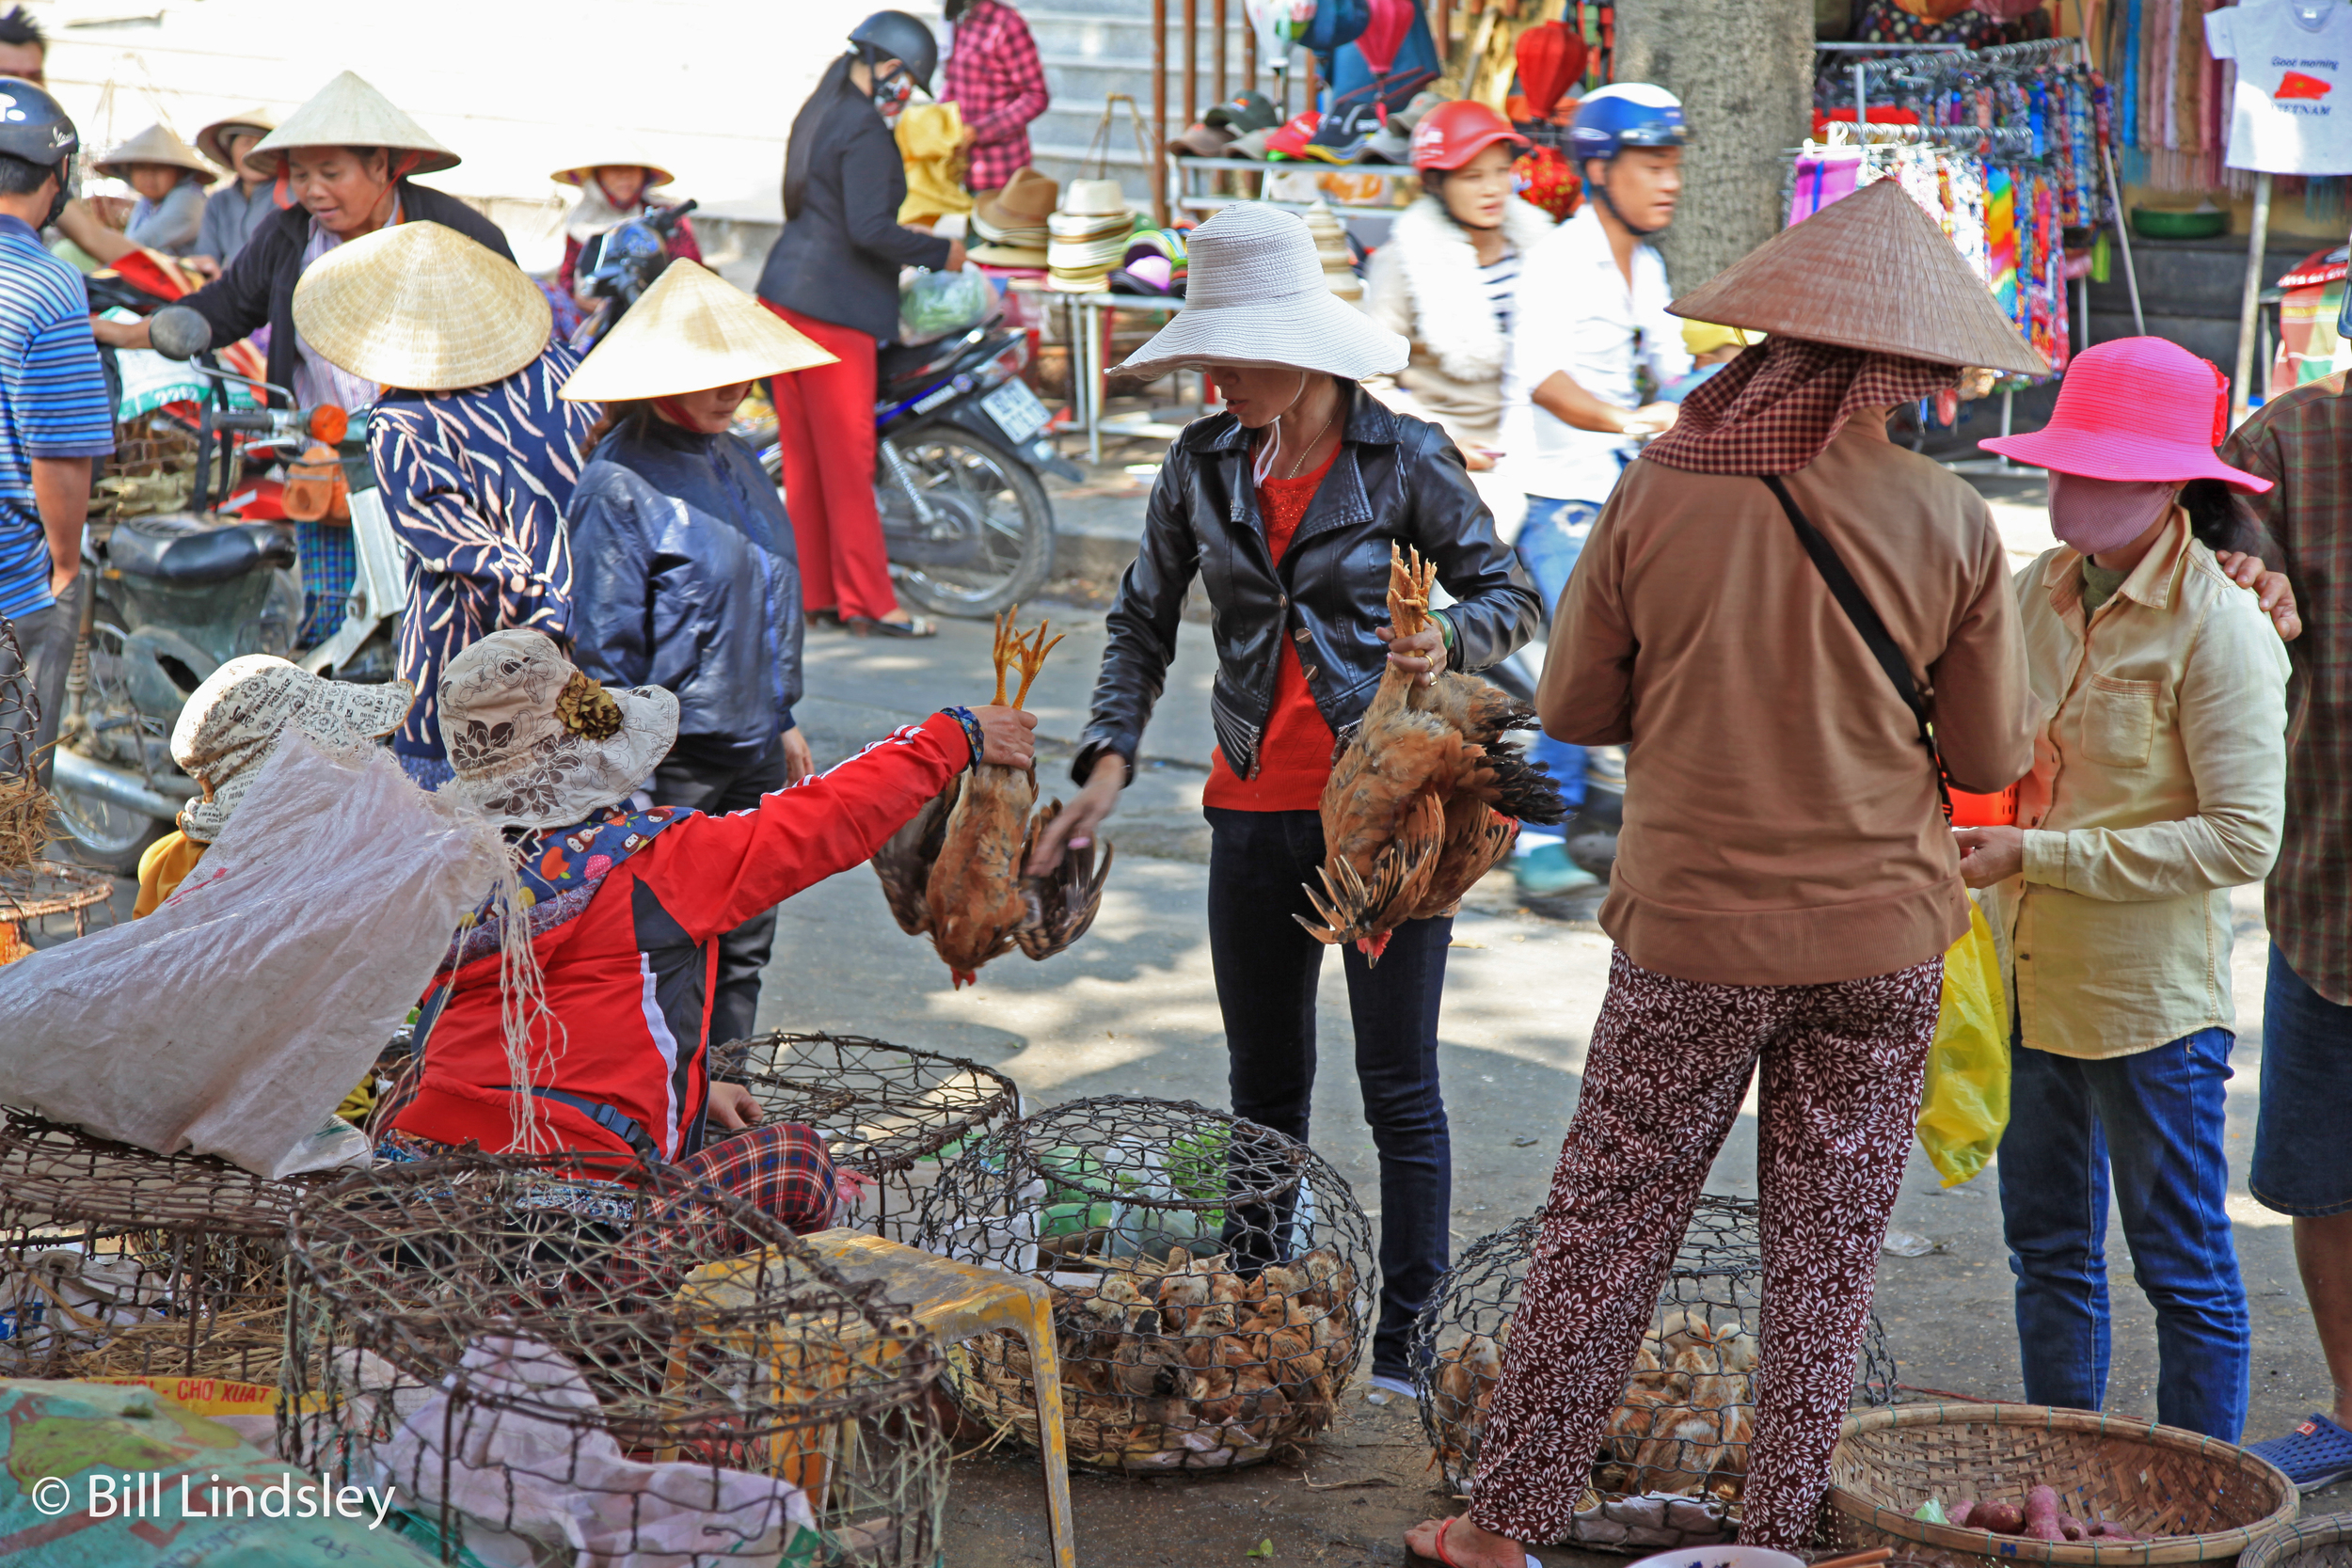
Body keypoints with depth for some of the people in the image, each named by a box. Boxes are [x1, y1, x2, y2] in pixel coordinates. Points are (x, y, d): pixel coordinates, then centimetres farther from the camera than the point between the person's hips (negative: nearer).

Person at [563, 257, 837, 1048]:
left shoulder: (737, 464, 11)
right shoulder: (619, 485, -14)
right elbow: (603, 642, -13)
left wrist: (784, 720, 21)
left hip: (752, 748, 8)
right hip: (674, 753, -8)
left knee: (746, 940, 13)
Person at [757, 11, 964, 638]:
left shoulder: (818, 114, 15)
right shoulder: (865, 132, -15)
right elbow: (870, 229, -22)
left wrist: (906, 241, 22)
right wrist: (940, 252, -10)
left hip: (783, 297, 10)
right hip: (833, 310, -10)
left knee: (804, 455, 11)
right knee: (848, 458, -5)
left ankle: (816, 591, 16)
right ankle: (868, 603, 0)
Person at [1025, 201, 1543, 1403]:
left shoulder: (1405, 461, -8)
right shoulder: (1205, 466, 3)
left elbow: (1510, 598, -1)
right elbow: (1144, 621, 11)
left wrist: (1445, 643, -23)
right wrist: (1109, 759, -1)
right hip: (1257, 807, 4)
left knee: (1399, 1088, 1)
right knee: (1264, 1089, 15)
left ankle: (1403, 1340, 11)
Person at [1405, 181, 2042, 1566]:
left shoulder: (1660, 492, -8)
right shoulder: (1949, 519, -8)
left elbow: (1573, 707, 0)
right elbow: (1995, 757, -1)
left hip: (1692, 931, 0)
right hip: (1880, 933, 1)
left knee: (1605, 1236, 10)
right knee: (1827, 1257, 12)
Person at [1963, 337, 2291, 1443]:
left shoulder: (2218, 628, -15)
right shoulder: (2037, 592, 5)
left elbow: (2242, 840, -18)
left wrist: (2035, 855, -20)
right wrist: (1960, 822, -4)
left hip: (2153, 996, -6)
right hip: (2028, 977, 7)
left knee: (2182, 1266, 6)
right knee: (2047, 1248, 16)